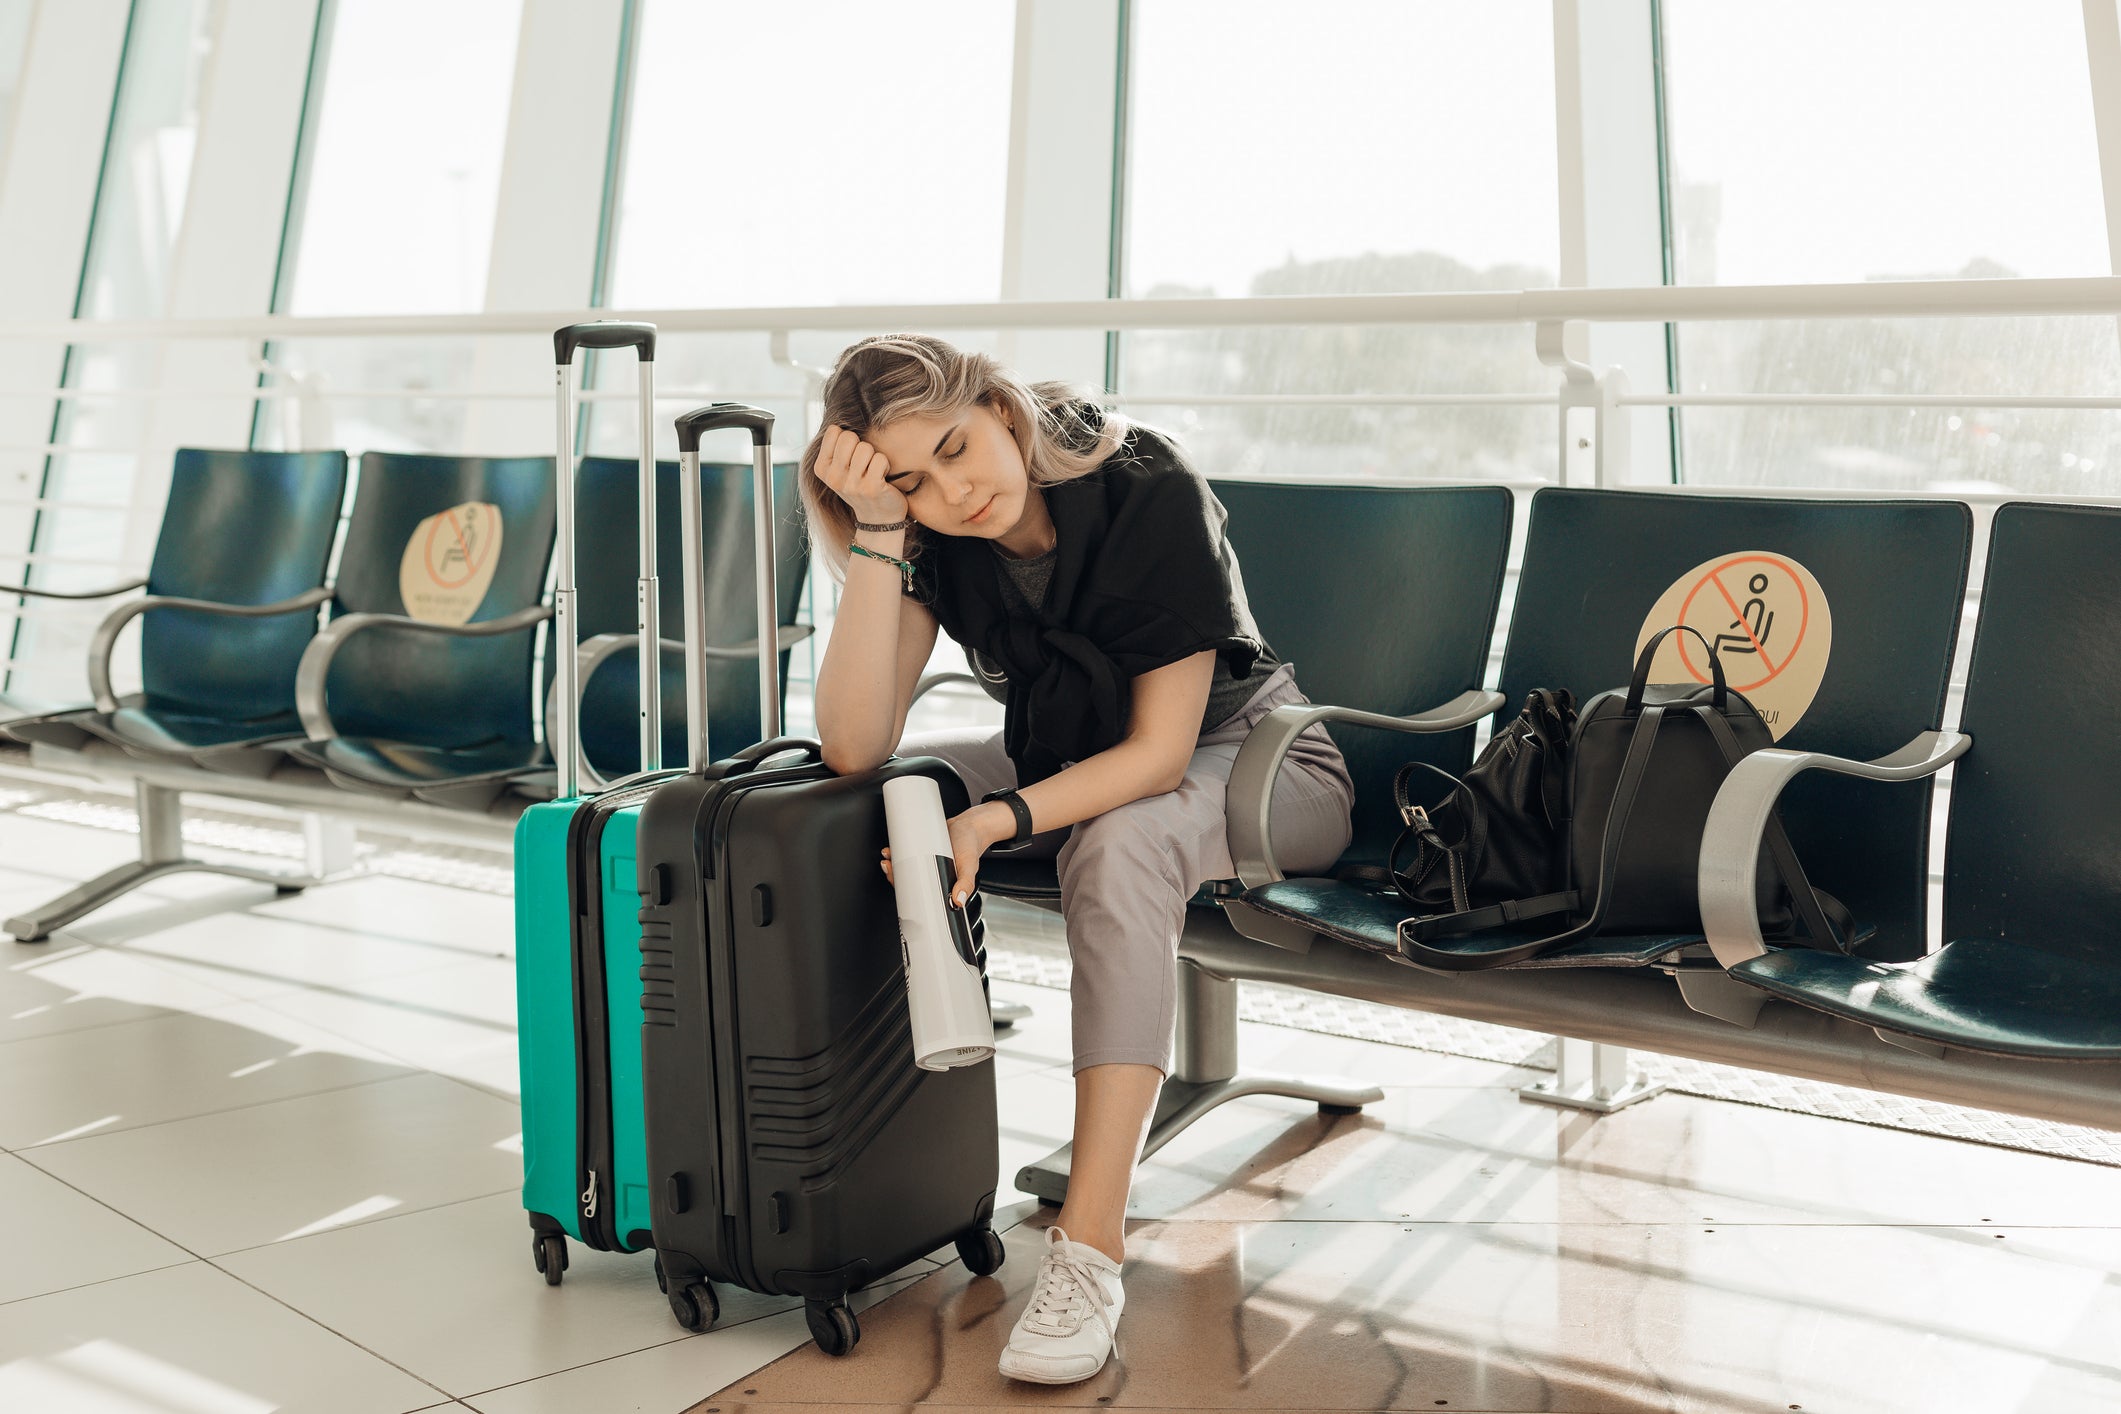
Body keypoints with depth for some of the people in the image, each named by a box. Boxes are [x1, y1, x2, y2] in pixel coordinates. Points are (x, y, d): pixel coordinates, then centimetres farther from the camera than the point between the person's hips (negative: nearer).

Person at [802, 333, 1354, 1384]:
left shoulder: (1152, 495, -26)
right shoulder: (932, 535, -13)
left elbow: (1160, 750, -25)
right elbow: (854, 747, -25)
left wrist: (999, 819, -37)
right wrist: (878, 531, -31)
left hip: (1253, 760, -5)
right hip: (1066, 756, 5)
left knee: (1120, 842, -37)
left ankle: (1090, 1244, -34)